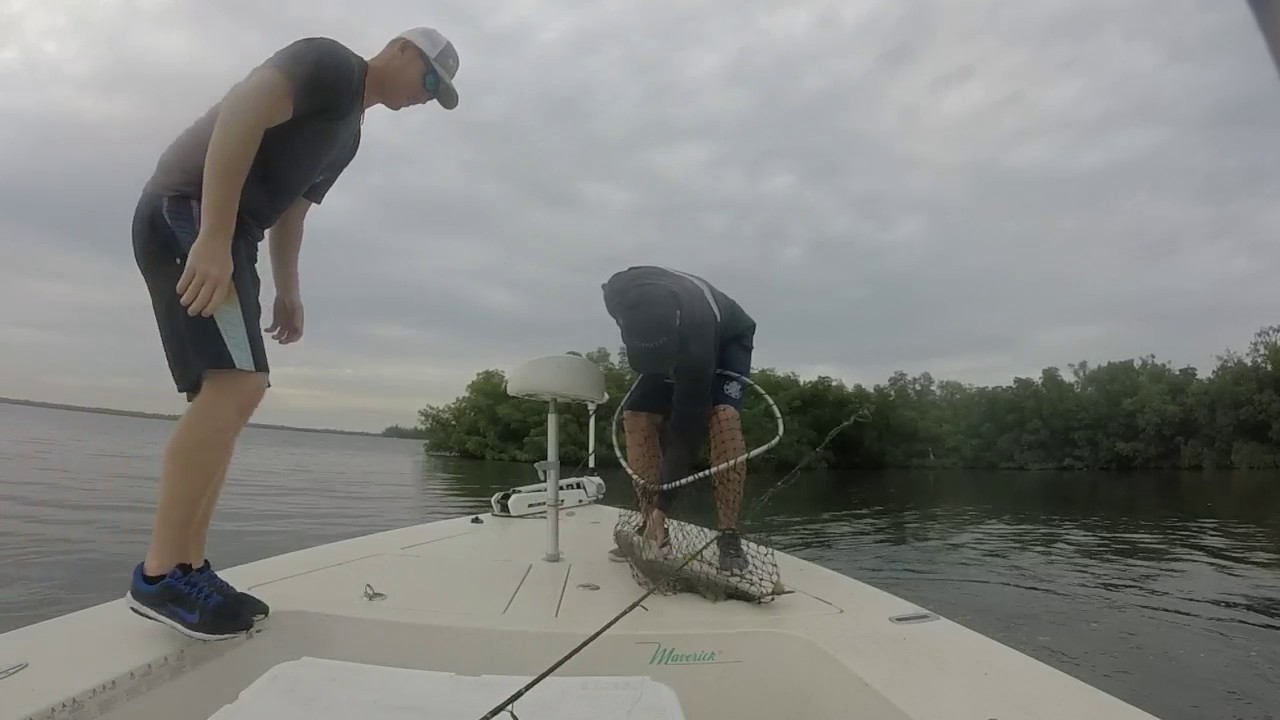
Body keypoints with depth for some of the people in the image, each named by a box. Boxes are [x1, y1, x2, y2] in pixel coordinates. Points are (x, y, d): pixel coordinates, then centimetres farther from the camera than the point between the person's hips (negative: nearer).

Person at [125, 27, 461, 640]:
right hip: (187, 212, -10)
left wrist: (288, 291, 17)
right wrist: (213, 238, -25)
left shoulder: (349, 131, 25)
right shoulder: (332, 63, -2)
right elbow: (240, 111, -18)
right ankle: (158, 575, -13)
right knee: (236, 384, -20)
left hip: (218, 232, 10)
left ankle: (186, 571, 4)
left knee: (231, 395, 2)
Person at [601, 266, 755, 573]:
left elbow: (687, 426, -39)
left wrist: (663, 504, -35)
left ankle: (728, 536, -22)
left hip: (728, 340, -5)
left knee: (723, 415, -31)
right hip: (682, 342, 5)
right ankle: (650, 526, -2)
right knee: (636, 416, -11)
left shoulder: (697, 332, -46)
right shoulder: (618, 294, -36)